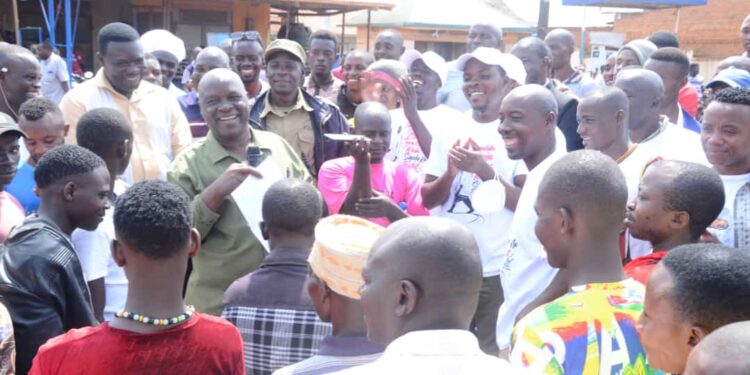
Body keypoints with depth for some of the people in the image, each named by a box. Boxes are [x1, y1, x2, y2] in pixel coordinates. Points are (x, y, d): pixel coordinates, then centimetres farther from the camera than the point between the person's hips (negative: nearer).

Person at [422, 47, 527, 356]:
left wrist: (485, 170, -22)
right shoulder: (449, 130, 8)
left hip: (497, 269, -4)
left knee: (493, 352, 4)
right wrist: (451, 172, -13)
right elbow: (428, 199, 6)